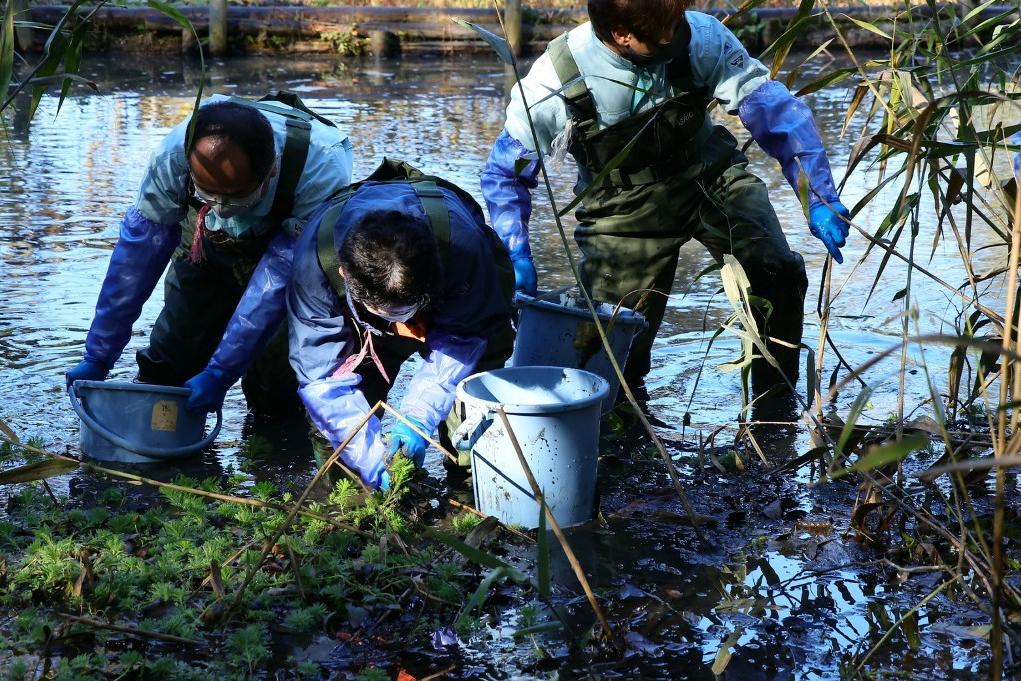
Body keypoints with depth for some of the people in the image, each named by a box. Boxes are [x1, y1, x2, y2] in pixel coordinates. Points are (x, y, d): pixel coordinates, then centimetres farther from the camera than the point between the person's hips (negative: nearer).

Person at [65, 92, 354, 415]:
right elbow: (138, 252, -26)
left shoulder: (322, 167, -42)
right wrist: (97, 359, -21)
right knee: (165, 369, 0)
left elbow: (280, 278, -36)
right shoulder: (175, 153, -35)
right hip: (211, 246, 2)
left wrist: (220, 373, -34)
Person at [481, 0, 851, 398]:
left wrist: (820, 198, -26)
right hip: (624, 210, -1)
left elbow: (772, 107, -19)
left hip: (710, 177, 1)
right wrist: (517, 257, -21)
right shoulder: (553, 85, -25)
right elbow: (504, 174, -11)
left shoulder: (700, 37, -23)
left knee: (779, 273, -23)